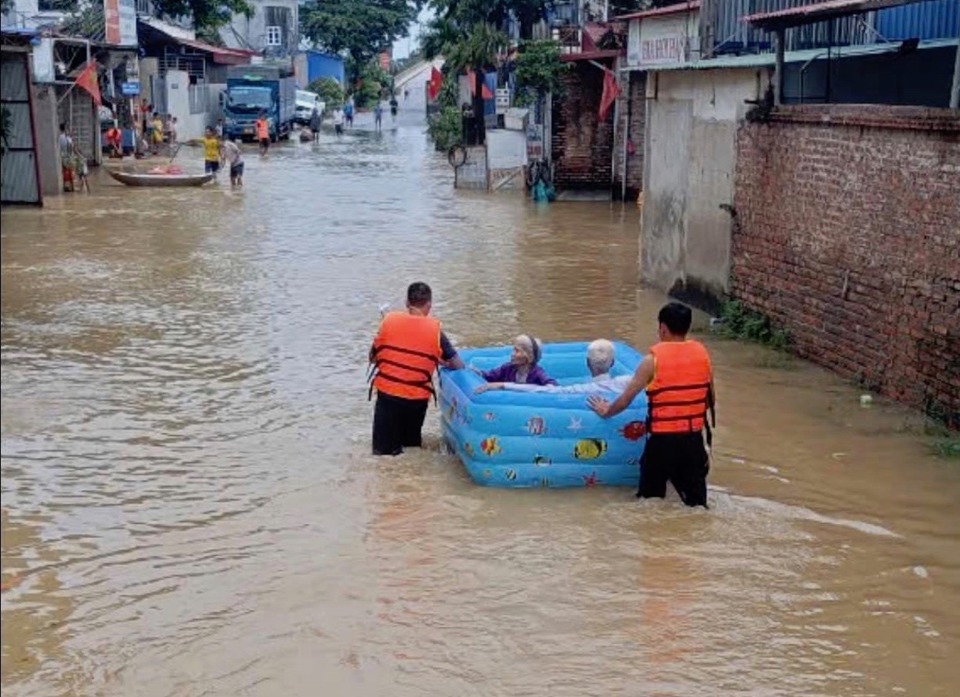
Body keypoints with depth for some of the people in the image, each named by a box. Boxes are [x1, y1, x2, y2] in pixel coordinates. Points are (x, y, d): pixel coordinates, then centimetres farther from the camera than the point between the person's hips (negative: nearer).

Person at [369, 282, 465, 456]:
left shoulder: (389, 321, -2)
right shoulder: (435, 330, -5)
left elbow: (373, 357, 7)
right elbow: (458, 365, 0)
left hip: (387, 392, 0)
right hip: (417, 397, 0)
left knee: (384, 448, 8)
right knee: (412, 445, 18)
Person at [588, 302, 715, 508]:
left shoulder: (653, 360, -10)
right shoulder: (702, 354, 1)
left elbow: (625, 400, -4)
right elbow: (710, 399, 13)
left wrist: (606, 411, 15)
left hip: (662, 440, -3)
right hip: (694, 439, 3)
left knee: (651, 499, 15)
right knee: (696, 502, 9)